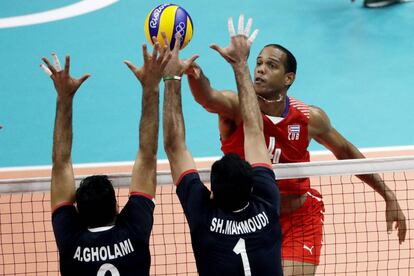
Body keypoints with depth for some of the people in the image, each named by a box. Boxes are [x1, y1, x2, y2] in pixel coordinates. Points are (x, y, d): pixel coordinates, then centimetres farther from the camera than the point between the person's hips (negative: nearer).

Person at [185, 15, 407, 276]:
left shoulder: (310, 118, -13)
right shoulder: (236, 107, -20)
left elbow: (346, 152, 4)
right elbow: (208, 98, -44)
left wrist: (389, 197, 7)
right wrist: (194, 74, -68)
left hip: (298, 219, 0)